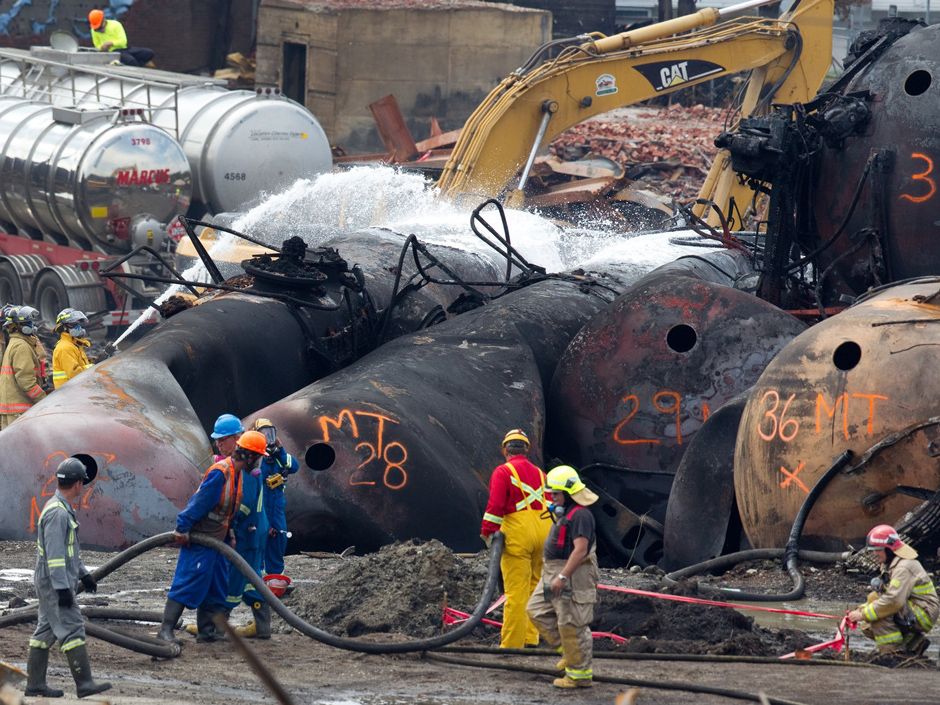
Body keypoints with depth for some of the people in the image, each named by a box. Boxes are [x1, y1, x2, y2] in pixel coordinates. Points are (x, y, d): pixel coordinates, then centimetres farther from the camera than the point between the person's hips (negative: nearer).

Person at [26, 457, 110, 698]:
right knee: (72, 629, -10)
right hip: (54, 582, -11)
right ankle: (84, 684, -10)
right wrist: (62, 587, -24)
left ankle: (35, 685, 14)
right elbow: (54, 553, -23)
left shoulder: (63, 509, 15)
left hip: (51, 584, 11)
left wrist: (83, 574, 27)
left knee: (45, 631, 11)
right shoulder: (57, 512, -19)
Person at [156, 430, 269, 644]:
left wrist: (229, 533, 19)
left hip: (217, 538, 10)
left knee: (217, 585, 11)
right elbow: (199, 502, -22)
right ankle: (166, 630, -13)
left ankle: (206, 630, 18)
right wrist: (182, 530, -21)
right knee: (188, 583, -12)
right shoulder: (220, 472, -22)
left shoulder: (238, 473, 9)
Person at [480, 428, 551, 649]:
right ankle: (530, 638, 12)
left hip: (518, 532, -6)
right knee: (534, 588, 13)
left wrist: (487, 532, -6)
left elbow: (495, 505, -11)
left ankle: (511, 644, -7)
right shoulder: (540, 474, 18)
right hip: (544, 533, 6)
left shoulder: (503, 472, 0)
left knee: (516, 591, -7)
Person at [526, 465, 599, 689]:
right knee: (537, 610, 14)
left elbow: (580, 550, -26)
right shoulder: (565, 512, 15)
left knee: (571, 625, -6)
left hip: (573, 576, -11)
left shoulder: (580, 515, -18)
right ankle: (569, 651, 19)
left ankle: (580, 675, 1)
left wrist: (562, 577, -28)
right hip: (554, 573, 11)